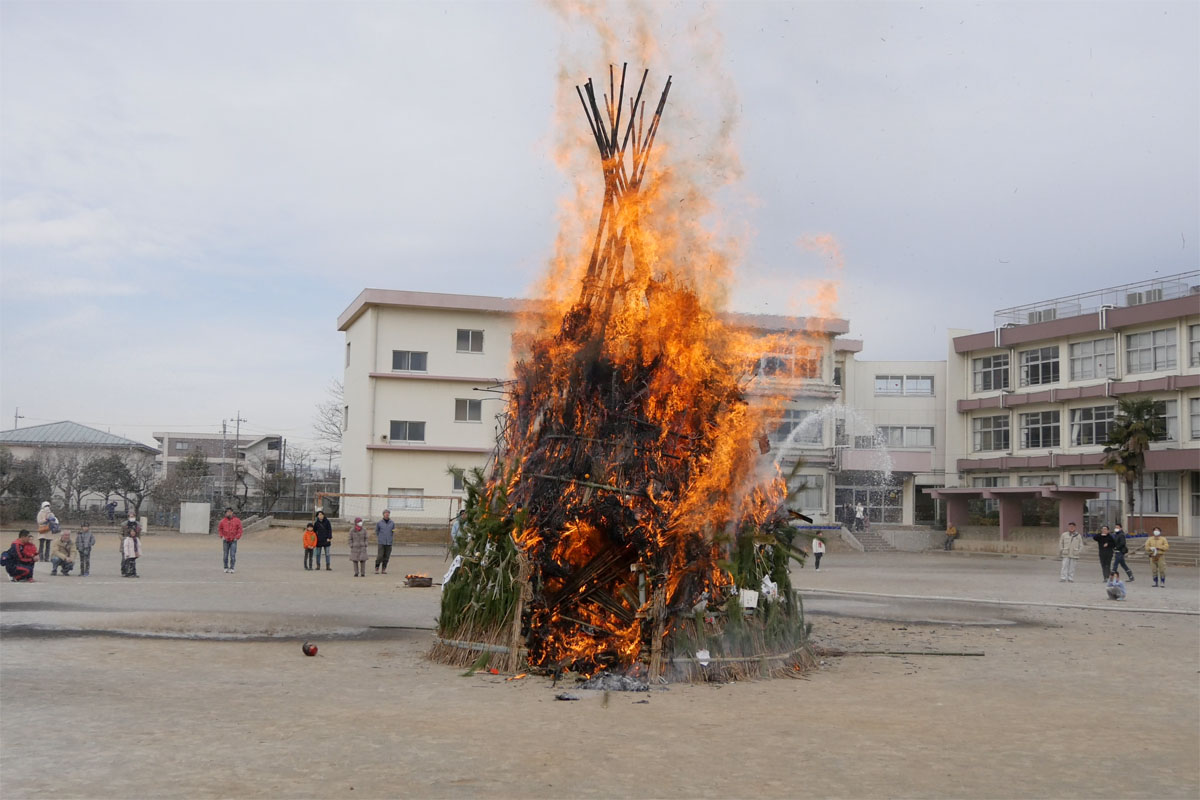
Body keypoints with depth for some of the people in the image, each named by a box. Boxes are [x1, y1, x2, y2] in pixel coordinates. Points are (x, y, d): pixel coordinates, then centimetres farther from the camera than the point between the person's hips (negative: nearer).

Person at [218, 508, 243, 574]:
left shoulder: (237, 520, -1)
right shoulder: (223, 521, 3)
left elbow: (240, 530, 1)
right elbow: (219, 529, 13)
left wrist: (237, 537, -6)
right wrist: (222, 536, 2)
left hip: (233, 541, -2)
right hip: (225, 541, 2)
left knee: (233, 555, -8)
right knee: (225, 555, 6)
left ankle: (232, 568, -4)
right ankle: (226, 568, 17)